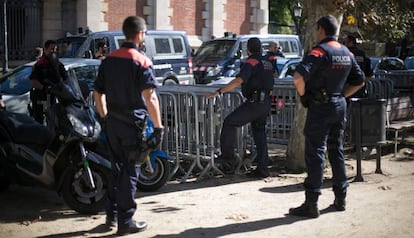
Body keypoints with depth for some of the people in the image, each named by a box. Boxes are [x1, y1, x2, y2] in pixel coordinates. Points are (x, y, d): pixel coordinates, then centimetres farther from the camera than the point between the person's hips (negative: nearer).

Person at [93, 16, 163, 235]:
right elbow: (150, 98, -23)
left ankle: (111, 214, 26)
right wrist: (158, 127, -19)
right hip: (133, 123, -6)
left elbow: (98, 94, 10)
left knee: (117, 167, 19)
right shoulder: (142, 62, -13)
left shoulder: (108, 60, 7)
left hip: (113, 122, 6)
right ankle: (125, 221, 8)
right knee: (130, 171, 3)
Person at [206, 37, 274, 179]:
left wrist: (219, 92, -26)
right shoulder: (267, 63, 18)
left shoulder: (251, 62, -9)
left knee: (230, 123, -4)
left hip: (255, 102, -9)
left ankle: (228, 156, -9)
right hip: (266, 103, 9)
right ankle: (262, 169, 12)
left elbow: (239, 80, -24)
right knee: (259, 133, 12)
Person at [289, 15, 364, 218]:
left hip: (320, 108, -7)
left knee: (315, 153, -5)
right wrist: (341, 95, 16)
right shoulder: (346, 53, 10)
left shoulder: (320, 51, -15)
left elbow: (298, 77, -28)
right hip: (340, 106, 8)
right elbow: (359, 81, 18)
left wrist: (303, 95, -11)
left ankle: (311, 204, -5)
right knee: (336, 151, 16)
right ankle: (340, 198, 23)